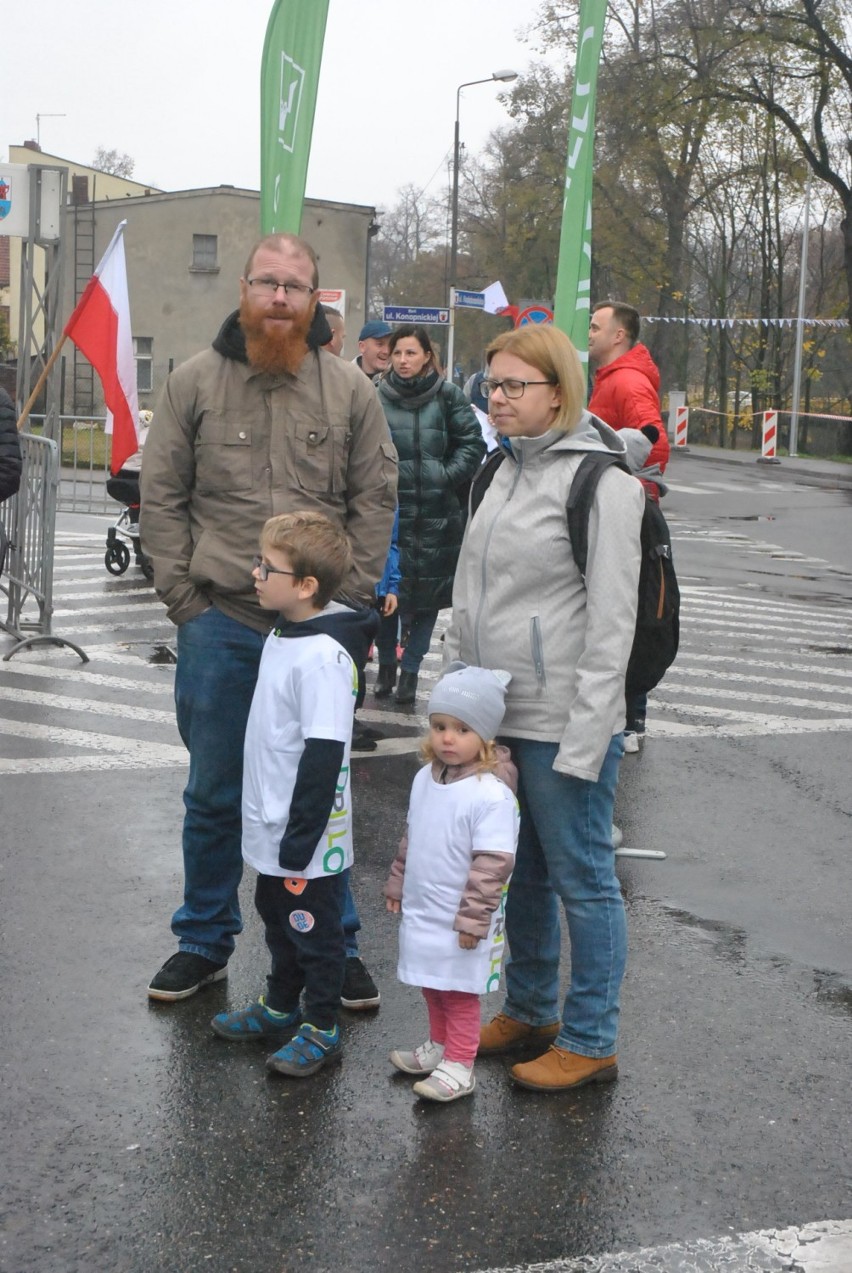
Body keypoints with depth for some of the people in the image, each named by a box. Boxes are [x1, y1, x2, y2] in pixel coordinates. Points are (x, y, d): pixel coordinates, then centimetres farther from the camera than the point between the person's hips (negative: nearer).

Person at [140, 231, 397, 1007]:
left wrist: (350, 599, -2)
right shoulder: (196, 382, 1)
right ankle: (205, 939, 26)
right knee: (214, 796, 11)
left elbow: (375, 499, 5)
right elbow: (162, 496, 3)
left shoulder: (350, 389, 1)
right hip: (219, 623, 0)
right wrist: (183, 595, -3)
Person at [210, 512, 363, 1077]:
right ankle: (279, 1006, 41)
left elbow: (324, 755, -25)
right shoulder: (282, 636, 6)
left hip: (308, 839, -9)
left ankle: (321, 1028, 22)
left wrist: (300, 839, -22)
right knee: (278, 919, 24)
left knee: (314, 930, 7)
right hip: (272, 829, 10)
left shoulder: (322, 658, -25)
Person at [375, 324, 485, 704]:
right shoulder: (377, 397, 3)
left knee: (428, 591, 3)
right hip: (388, 510, 0)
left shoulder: (448, 396, 1)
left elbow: (472, 444, 4)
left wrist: (447, 476, -6)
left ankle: (410, 668, 14)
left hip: (436, 515, 0)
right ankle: (386, 662, 20)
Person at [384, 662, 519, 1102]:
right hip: (421, 912, 8)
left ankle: (458, 1066, 17)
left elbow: (492, 863, -22)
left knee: (459, 994, 5)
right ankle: (439, 1045, 39)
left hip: (461, 921, -7)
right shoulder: (425, 779, 2)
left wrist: (472, 918, -21)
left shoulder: (492, 794, -23)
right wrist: (397, 883, 19)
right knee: (432, 987, 22)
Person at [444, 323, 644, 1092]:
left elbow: (611, 620, -15)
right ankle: (530, 1010, 34)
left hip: (562, 723, -8)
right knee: (519, 870, 18)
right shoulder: (506, 471, 12)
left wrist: (586, 735, -18)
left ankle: (591, 1043, 14)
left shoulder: (601, 481, -12)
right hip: (497, 717, 8)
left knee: (582, 877, 2)